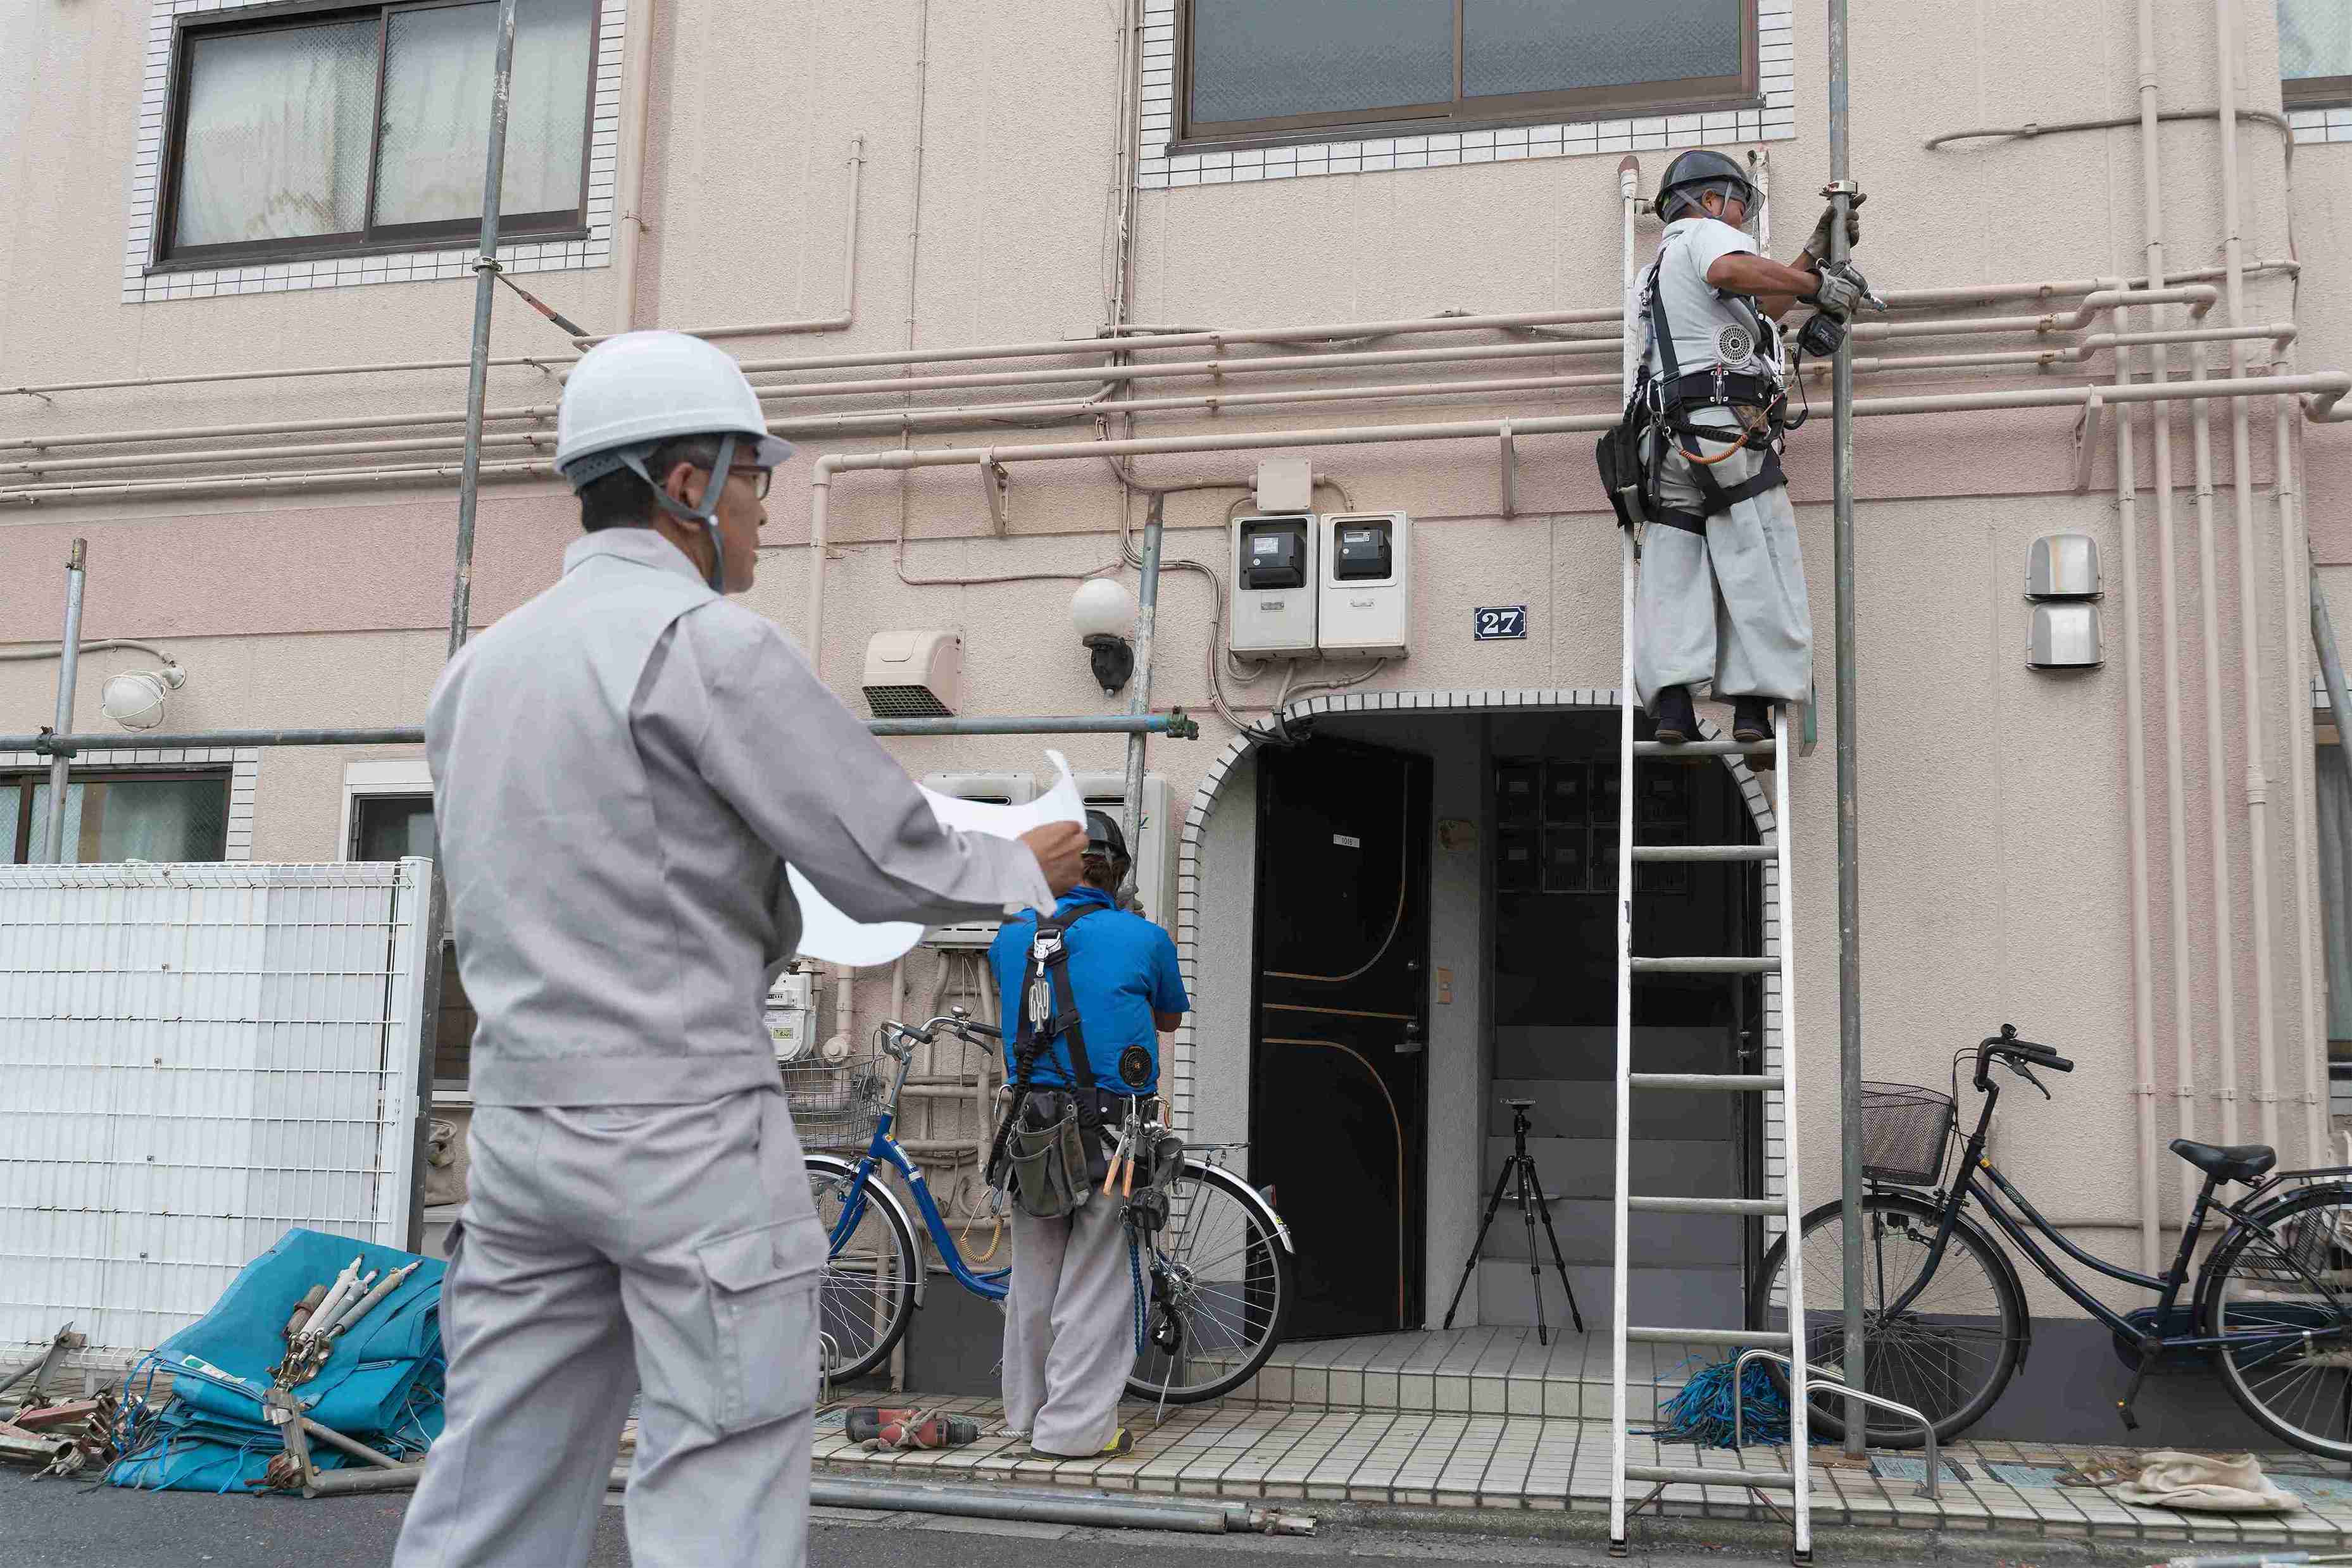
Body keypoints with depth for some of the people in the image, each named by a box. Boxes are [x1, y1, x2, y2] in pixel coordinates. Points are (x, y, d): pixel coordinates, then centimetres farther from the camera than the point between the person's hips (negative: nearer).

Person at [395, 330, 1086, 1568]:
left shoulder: (479, 666, 13)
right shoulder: (707, 641, -11)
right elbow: (885, 860, -10)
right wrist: (1026, 870, 9)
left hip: (521, 1126, 8)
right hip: (685, 1131, -8)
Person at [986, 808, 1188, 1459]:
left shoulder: (1012, 936, 7)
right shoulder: (1145, 937, -3)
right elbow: (1170, 1018, 15)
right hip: (1111, 1126, -4)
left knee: (1034, 1276, 14)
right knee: (1095, 1279, 1)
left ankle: (1028, 1410, 23)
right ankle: (1075, 1424, 3)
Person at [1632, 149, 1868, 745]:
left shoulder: (1652, 274, 31)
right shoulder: (1706, 233, 5)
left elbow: (1760, 307, 30)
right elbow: (1731, 271, -21)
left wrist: (1816, 251, 30)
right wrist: (1817, 283, -16)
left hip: (1667, 440, 7)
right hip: (1727, 428, -7)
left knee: (1674, 570, 3)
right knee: (1758, 564, -4)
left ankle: (1671, 702, -9)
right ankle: (1753, 704, -9)